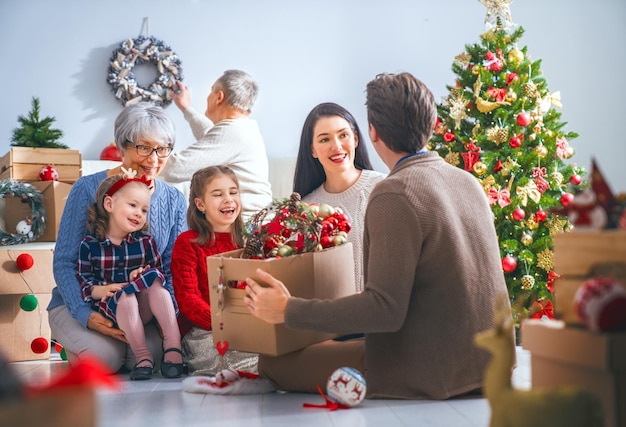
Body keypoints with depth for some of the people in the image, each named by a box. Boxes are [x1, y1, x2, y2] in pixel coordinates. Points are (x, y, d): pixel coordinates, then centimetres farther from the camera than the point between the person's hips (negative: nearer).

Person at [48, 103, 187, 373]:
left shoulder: (174, 200, 3)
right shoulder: (89, 189, -8)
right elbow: (64, 262, -8)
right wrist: (85, 314, -23)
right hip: (78, 304, -3)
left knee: (156, 352, -27)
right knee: (105, 356, -30)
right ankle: (77, 350, 6)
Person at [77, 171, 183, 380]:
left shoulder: (145, 241, 9)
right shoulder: (90, 244, 1)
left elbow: (159, 272, 5)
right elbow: (84, 283, -4)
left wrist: (144, 276, -17)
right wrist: (102, 290, -23)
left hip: (144, 307, 2)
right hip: (110, 308, -2)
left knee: (155, 284, -28)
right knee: (124, 296, -34)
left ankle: (173, 346, -33)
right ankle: (143, 356, -27)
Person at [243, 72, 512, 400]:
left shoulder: (393, 195, -19)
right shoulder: (469, 182, 7)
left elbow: (384, 310, -24)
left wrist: (289, 310, -16)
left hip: (428, 376, -9)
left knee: (273, 362, 0)